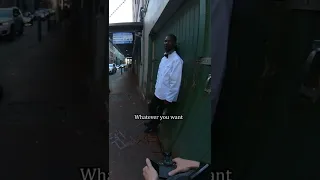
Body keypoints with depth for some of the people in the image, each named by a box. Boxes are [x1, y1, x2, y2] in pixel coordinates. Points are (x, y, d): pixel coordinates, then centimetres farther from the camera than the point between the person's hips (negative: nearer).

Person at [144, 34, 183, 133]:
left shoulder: (177, 60, -22)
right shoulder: (163, 58, 6)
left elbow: (175, 82, -23)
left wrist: (169, 99, -21)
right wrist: (156, 87, 16)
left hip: (166, 95, -7)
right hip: (158, 92, 8)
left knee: (159, 112, 14)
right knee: (151, 107, 23)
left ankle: (153, 126, 39)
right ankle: (152, 122, 49)